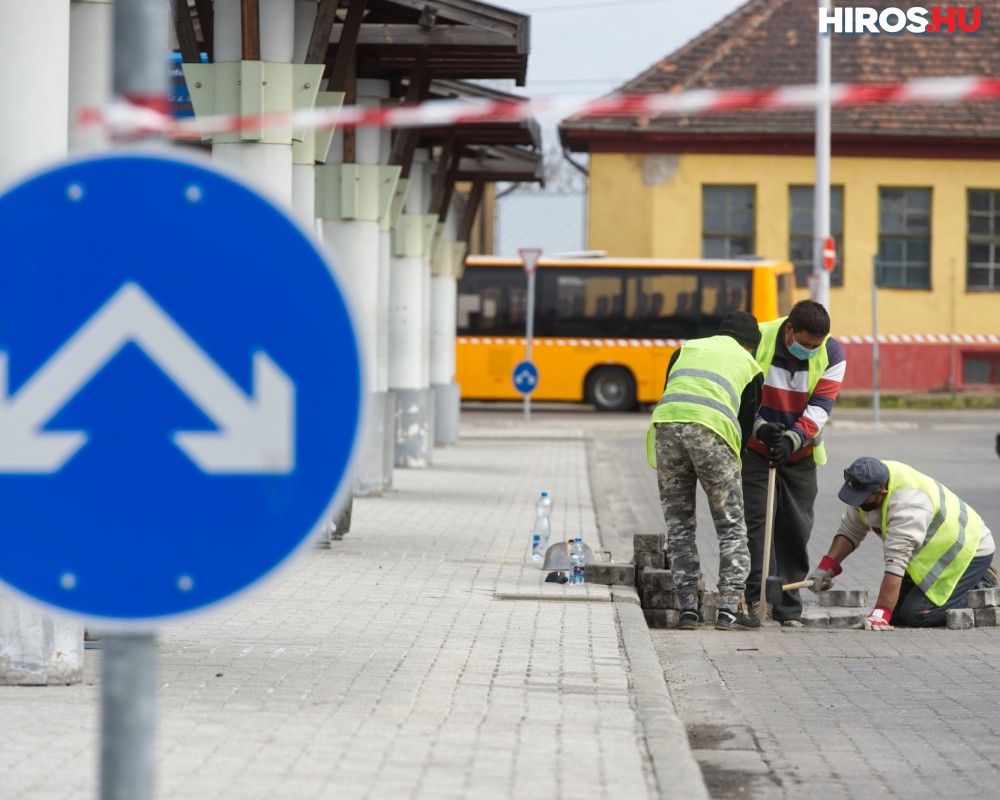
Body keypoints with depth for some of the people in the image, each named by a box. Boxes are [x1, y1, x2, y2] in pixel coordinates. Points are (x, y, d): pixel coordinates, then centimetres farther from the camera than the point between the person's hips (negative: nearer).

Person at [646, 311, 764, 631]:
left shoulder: (687, 349, 31)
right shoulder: (749, 364, 24)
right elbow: (746, 421, 22)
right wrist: (733, 464, 37)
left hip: (666, 424, 3)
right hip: (712, 428, -3)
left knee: (679, 525, 12)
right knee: (731, 525, 8)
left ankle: (688, 608, 8)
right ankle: (730, 608, 0)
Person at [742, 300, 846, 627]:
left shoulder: (832, 354, -13)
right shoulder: (756, 341, -18)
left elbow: (820, 407, -18)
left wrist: (792, 438, -34)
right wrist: (760, 428, -32)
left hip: (800, 453, 2)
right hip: (755, 449, -2)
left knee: (795, 528, 3)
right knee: (755, 517, -15)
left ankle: (788, 608, 9)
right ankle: (758, 593, -17)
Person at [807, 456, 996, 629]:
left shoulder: (907, 504, -36)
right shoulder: (869, 484, -8)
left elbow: (896, 561, -39)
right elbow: (850, 531, 3)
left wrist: (880, 614, -41)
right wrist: (825, 568, -10)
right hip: (931, 553, 10)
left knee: (916, 613, -22)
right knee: (895, 612, 3)